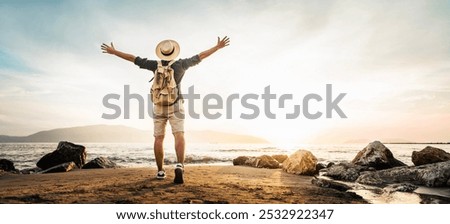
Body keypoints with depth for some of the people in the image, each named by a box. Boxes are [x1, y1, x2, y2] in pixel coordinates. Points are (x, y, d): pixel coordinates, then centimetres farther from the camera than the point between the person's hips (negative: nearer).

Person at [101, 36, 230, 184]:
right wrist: (218, 47, 9)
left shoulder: (155, 65, 0)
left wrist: (113, 51, 14)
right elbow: (200, 56, 1)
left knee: (159, 138, 8)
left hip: (159, 107, 2)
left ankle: (160, 171, 8)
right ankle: (179, 166, -36)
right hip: (175, 106, -1)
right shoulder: (181, 64, -3)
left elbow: (133, 58, 4)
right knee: (179, 136, -13)